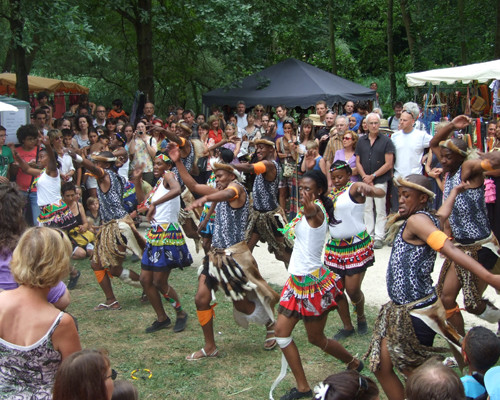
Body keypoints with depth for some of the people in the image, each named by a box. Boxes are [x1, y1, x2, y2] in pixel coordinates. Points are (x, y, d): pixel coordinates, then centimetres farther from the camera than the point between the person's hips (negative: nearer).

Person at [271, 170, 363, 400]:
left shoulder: (317, 211, -20)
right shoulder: (311, 210, 7)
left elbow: (310, 210, -46)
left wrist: (307, 207, -64)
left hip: (313, 282, -9)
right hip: (297, 279, 9)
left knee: (316, 339, 6)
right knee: (281, 331, 5)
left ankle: (354, 363, 34)